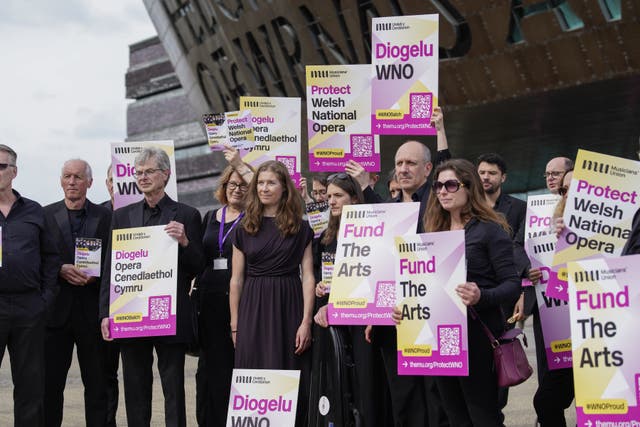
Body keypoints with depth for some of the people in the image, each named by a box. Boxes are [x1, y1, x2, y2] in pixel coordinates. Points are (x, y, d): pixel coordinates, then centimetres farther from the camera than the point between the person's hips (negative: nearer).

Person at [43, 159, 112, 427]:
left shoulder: (106, 217, 6)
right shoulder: (46, 215, 7)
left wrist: (97, 275, -12)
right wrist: (60, 270, -13)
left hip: (92, 311, 0)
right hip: (56, 310, 0)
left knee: (98, 383, 3)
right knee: (50, 383, 4)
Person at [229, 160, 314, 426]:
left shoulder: (300, 229, 4)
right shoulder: (245, 229, 7)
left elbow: (308, 276, -1)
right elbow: (236, 280, 7)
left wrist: (306, 322, -10)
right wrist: (235, 325, 3)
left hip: (288, 306, -1)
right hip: (253, 307, 1)